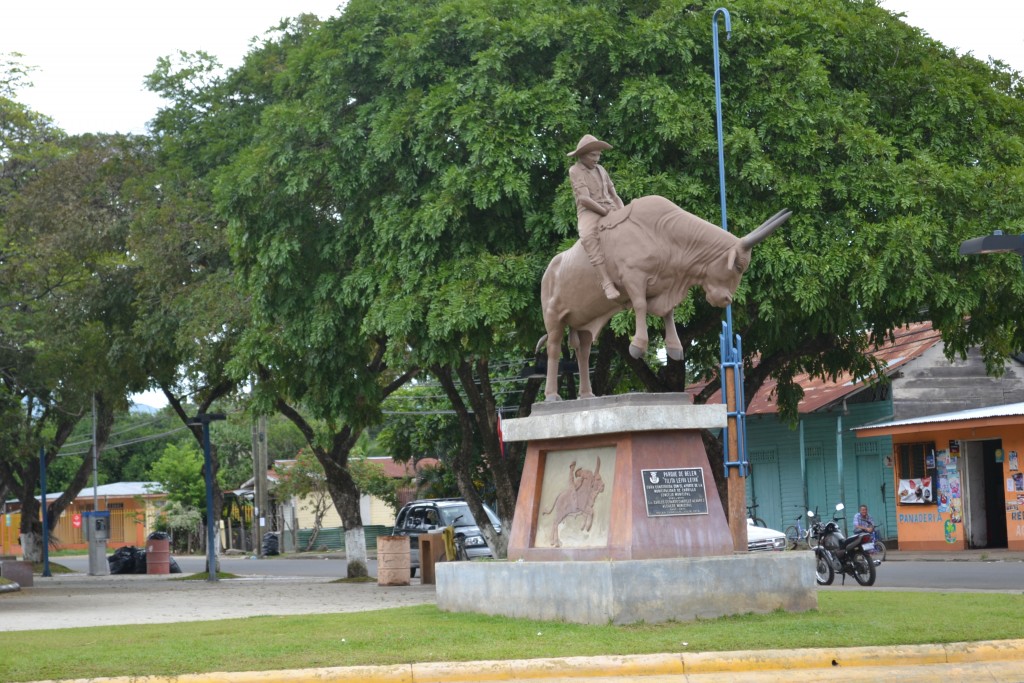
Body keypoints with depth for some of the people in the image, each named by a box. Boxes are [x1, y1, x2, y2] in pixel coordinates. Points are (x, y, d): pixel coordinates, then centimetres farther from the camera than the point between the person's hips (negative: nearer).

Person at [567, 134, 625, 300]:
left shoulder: (601, 170, 19)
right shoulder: (575, 170, 0)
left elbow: (614, 195, 21)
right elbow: (584, 199, -11)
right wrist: (606, 212, -14)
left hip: (611, 210, 7)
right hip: (589, 212, -7)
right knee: (589, 237, -38)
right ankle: (607, 282, -48)